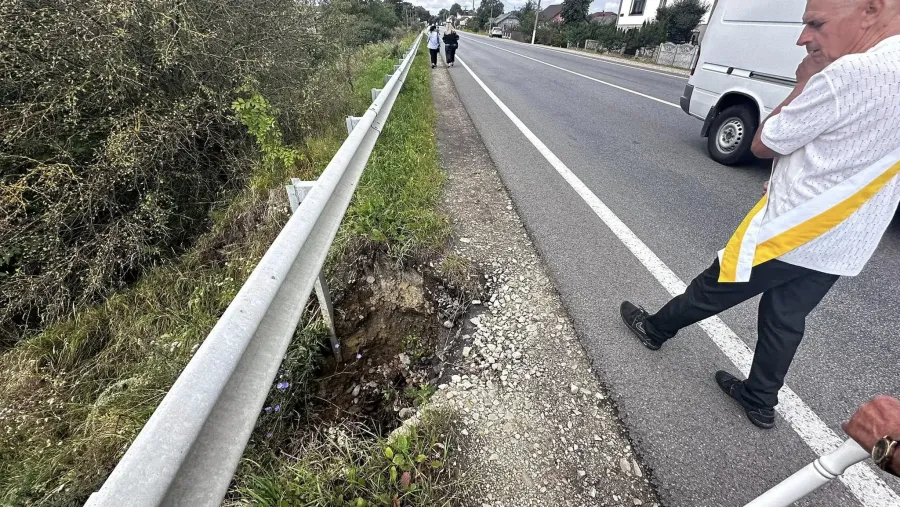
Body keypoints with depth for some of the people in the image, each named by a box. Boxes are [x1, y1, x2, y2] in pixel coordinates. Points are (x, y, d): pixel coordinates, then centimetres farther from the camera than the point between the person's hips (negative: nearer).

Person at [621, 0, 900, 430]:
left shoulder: (851, 73, -24)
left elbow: (763, 144, -12)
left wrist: (804, 84, -1)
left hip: (788, 232, -8)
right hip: (841, 248, 8)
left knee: (712, 290, 13)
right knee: (785, 319, 20)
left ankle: (654, 329, 37)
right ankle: (761, 402, 36)